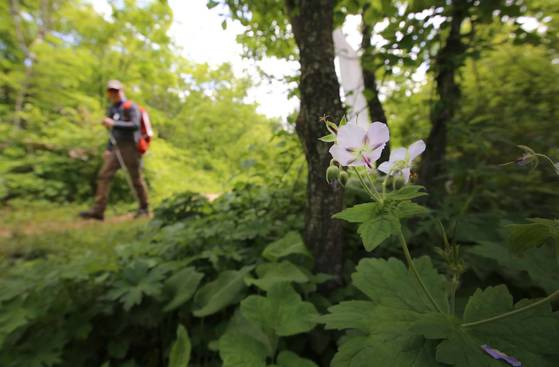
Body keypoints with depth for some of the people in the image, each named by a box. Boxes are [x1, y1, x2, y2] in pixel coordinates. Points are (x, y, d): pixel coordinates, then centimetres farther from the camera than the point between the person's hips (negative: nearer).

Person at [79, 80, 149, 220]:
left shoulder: (131, 107, -4)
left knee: (136, 178, 1)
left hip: (130, 148, -7)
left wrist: (113, 123, -24)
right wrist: (108, 149, 22)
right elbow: (114, 132, 24)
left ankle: (144, 208, 17)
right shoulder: (112, 109, 18)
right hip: (116, 149, 7)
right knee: (103, 176, -2)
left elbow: (135, 125, -20)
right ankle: (98, 210, 1)